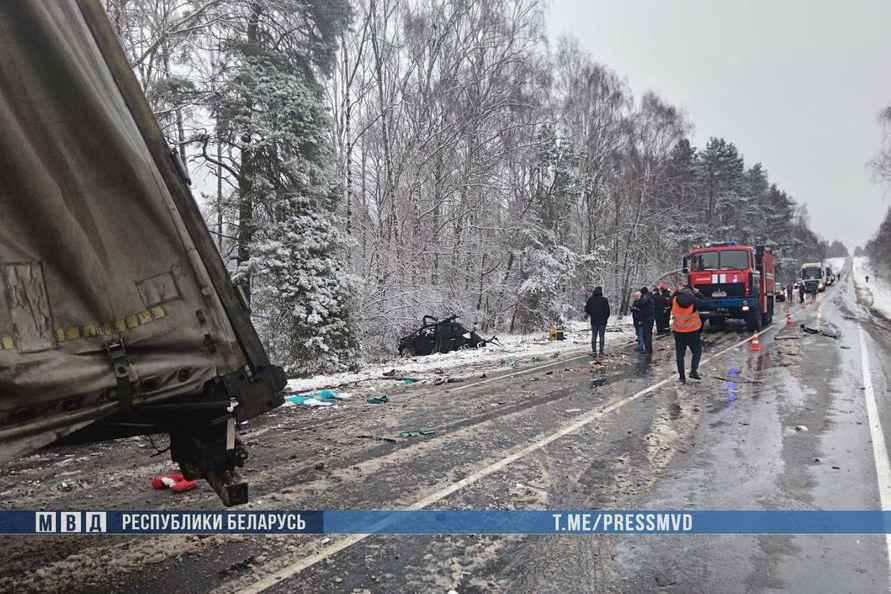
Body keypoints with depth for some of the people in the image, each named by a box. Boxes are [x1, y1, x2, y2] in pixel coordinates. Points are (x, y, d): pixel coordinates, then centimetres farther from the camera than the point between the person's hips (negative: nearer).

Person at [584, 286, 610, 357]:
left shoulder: (590, 299, -4)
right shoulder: (604, 300, -12)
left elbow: (586, 309, 3)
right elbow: (608, 311, -8)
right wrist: (605, 318, 11)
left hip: (593, 321, 2)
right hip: (602, 322, -2)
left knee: (594, 336, 10)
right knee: (602, 336, 6)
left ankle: (594, 352, 9)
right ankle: (601, 352, 6)